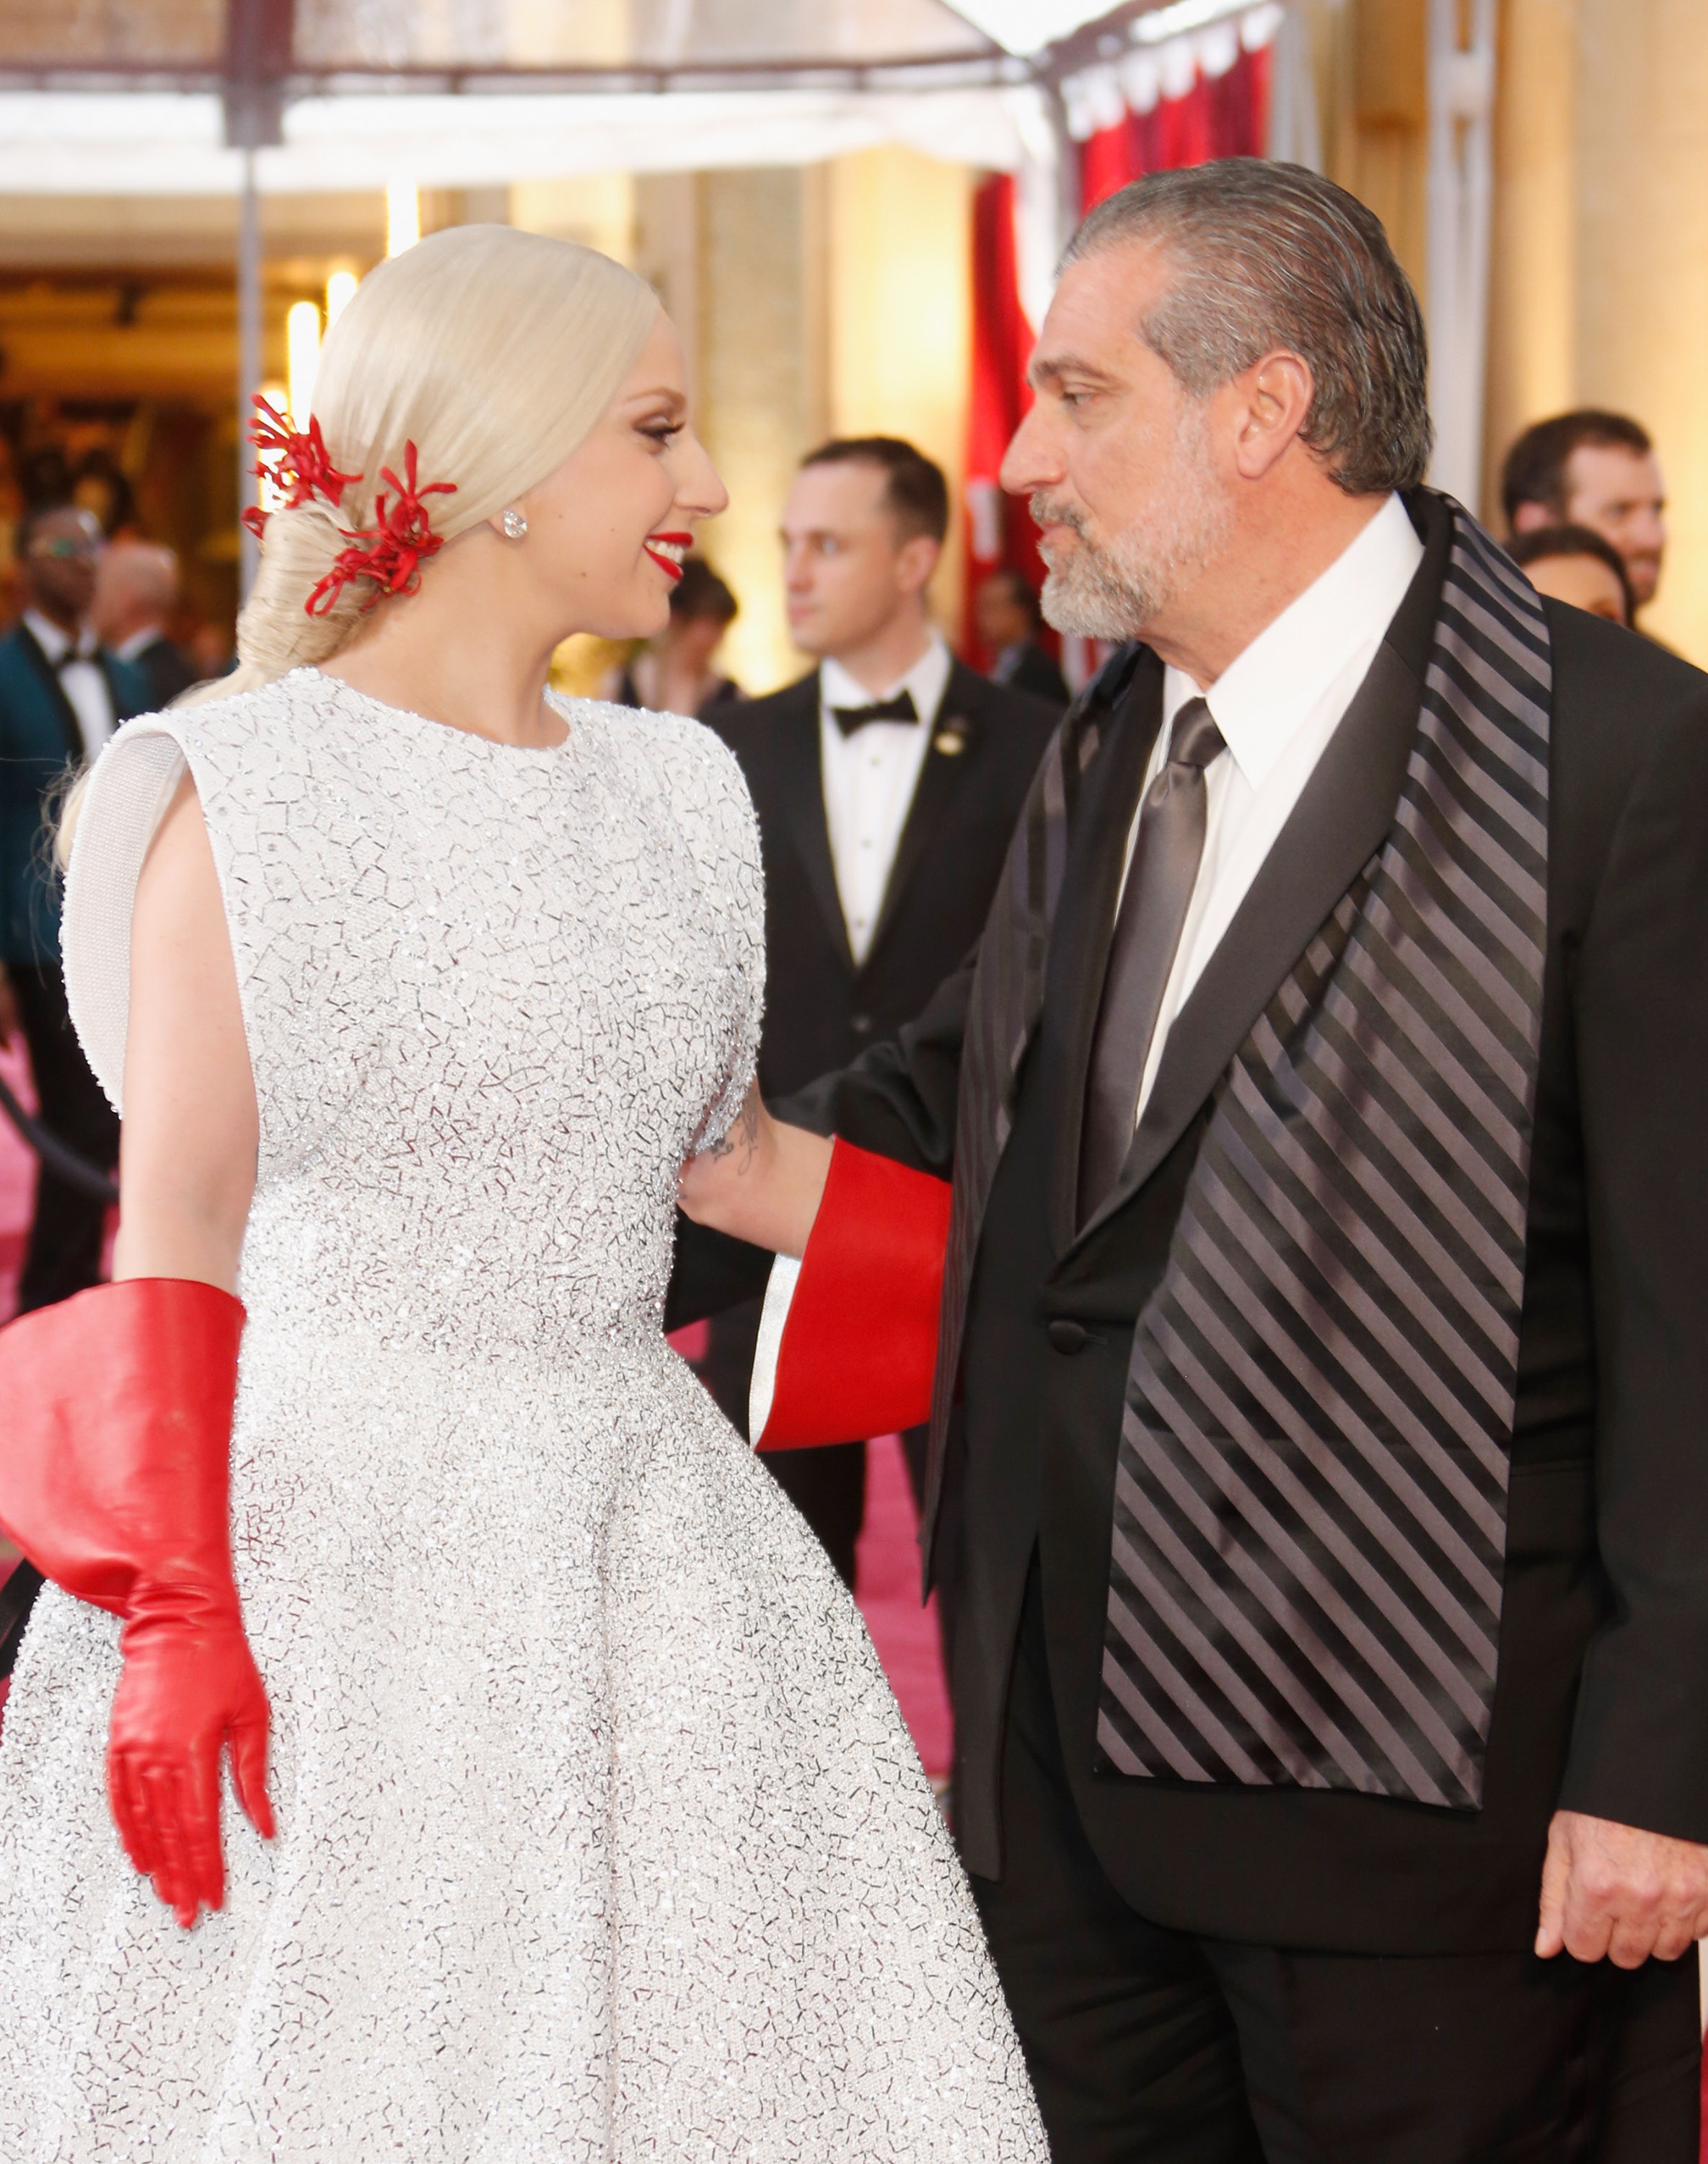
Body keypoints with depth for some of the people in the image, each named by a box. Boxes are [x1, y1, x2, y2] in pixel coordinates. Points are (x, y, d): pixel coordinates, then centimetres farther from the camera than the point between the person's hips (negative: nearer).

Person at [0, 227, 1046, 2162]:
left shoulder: (670, 792, 11)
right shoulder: (243, 791, -6)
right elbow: (177, 1223, -9)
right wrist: (172, 1611, -15)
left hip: (635, 1546, 5)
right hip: (330, 1545, -5)